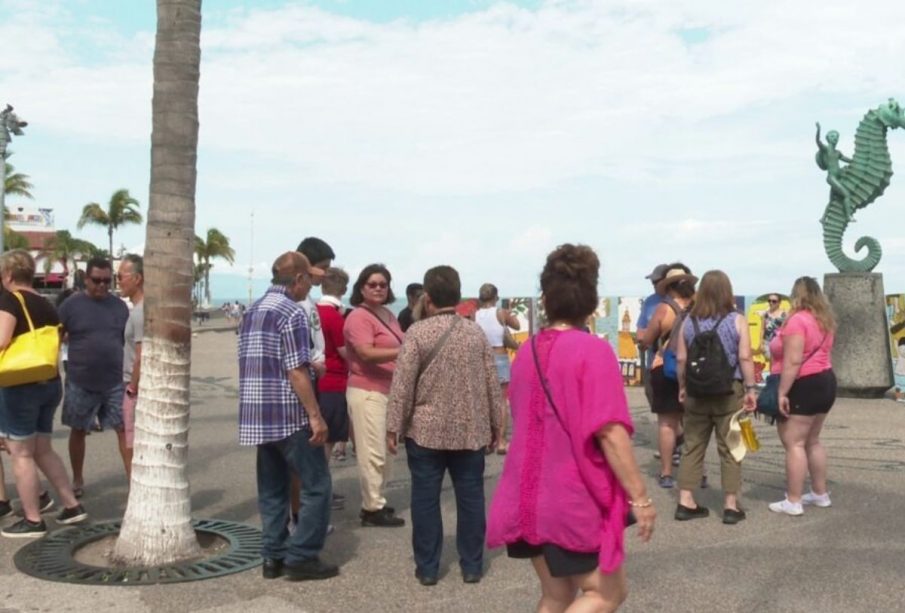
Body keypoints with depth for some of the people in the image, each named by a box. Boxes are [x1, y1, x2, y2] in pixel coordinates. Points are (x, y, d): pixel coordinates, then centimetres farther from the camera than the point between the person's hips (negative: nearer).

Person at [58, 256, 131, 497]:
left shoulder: (120, 306, 4)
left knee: (124, 430, -1)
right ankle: (78, 480, 26)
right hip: (80, 383, -1)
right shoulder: (71, 305, -4)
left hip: (115, 383, 1)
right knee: (78, 431, 12)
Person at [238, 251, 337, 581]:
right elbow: (296, 372, -18)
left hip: (256, 415, 9)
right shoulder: (292, 312, -13)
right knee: (316, 486, 1)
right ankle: (301, 557, 2)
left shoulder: (252, 311, 14)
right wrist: (315, 416, -15)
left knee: (271, 488, 13)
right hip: (289, 416, -8)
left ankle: (273, 557, 16)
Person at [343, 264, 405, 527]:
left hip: (389, 391, 9)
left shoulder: (388, 315, 15)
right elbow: (367, 353, -24)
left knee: (384, 453, 14)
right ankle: (373, 509, 3)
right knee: (373, 453, -5)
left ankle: (373, 501, 24)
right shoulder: (359, 317, -13)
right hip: (368, 392, -9)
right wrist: (404, 352, -29)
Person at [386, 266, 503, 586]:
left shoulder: (417, 332, -8)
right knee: (470, 496, 9)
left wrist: (393, 427, -3)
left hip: (425, 431, -2)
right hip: (471, 431, 3)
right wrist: (495, 425, 15)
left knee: (425, 498, 6)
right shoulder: (476, 332, 2)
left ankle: (427, 567, 12)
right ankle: (472, 565, 16)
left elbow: (402, 385, -10)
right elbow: (492, 384, 6)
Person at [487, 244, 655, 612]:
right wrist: (639, 497, -15)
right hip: (577, 500, -7)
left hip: (529, 499, 7)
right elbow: (610, 433, -21)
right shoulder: (593, 350, -15)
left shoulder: (527, 352, 6)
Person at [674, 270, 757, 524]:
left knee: (692, 446, 10)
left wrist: (682, 387, 14)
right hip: (729, 392, -2)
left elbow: (681, 359, 3)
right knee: (729, 449, 5)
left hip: (696, 392, 3)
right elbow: (745, 358, -10)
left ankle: (685, 502, 11)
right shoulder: (737, 320, -6)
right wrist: (750, 389, -3)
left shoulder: (689, 321, 2)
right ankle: (731, 505, 9)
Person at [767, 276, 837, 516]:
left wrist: (782, 392, -20)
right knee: (812, 441, 18)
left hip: (803, 386, -9)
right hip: (824, 382, 9)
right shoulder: (824, 320, 10)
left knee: (794, 443, -6)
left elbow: (793, 361, -23)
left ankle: (793, 502, -5)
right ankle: (821, 494, 25)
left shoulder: (797, 320, -18)